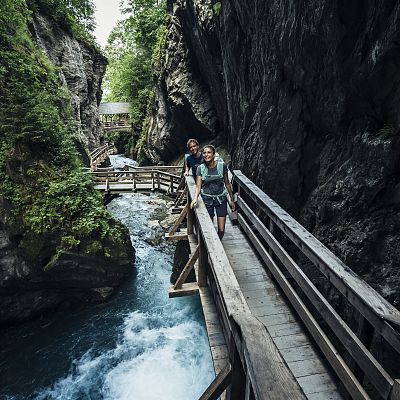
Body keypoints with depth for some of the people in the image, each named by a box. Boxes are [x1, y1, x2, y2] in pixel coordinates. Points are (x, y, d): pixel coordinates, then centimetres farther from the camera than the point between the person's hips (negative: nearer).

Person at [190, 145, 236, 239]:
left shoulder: (222, 165, -7)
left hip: (221, 199, 0)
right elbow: (198, 186, -10)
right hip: (207, 200, 0)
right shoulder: (200, 168, -6)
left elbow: (227, 183, 2)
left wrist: (232, 200, 6)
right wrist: (195, 198, -30)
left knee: (221, 230, -1)